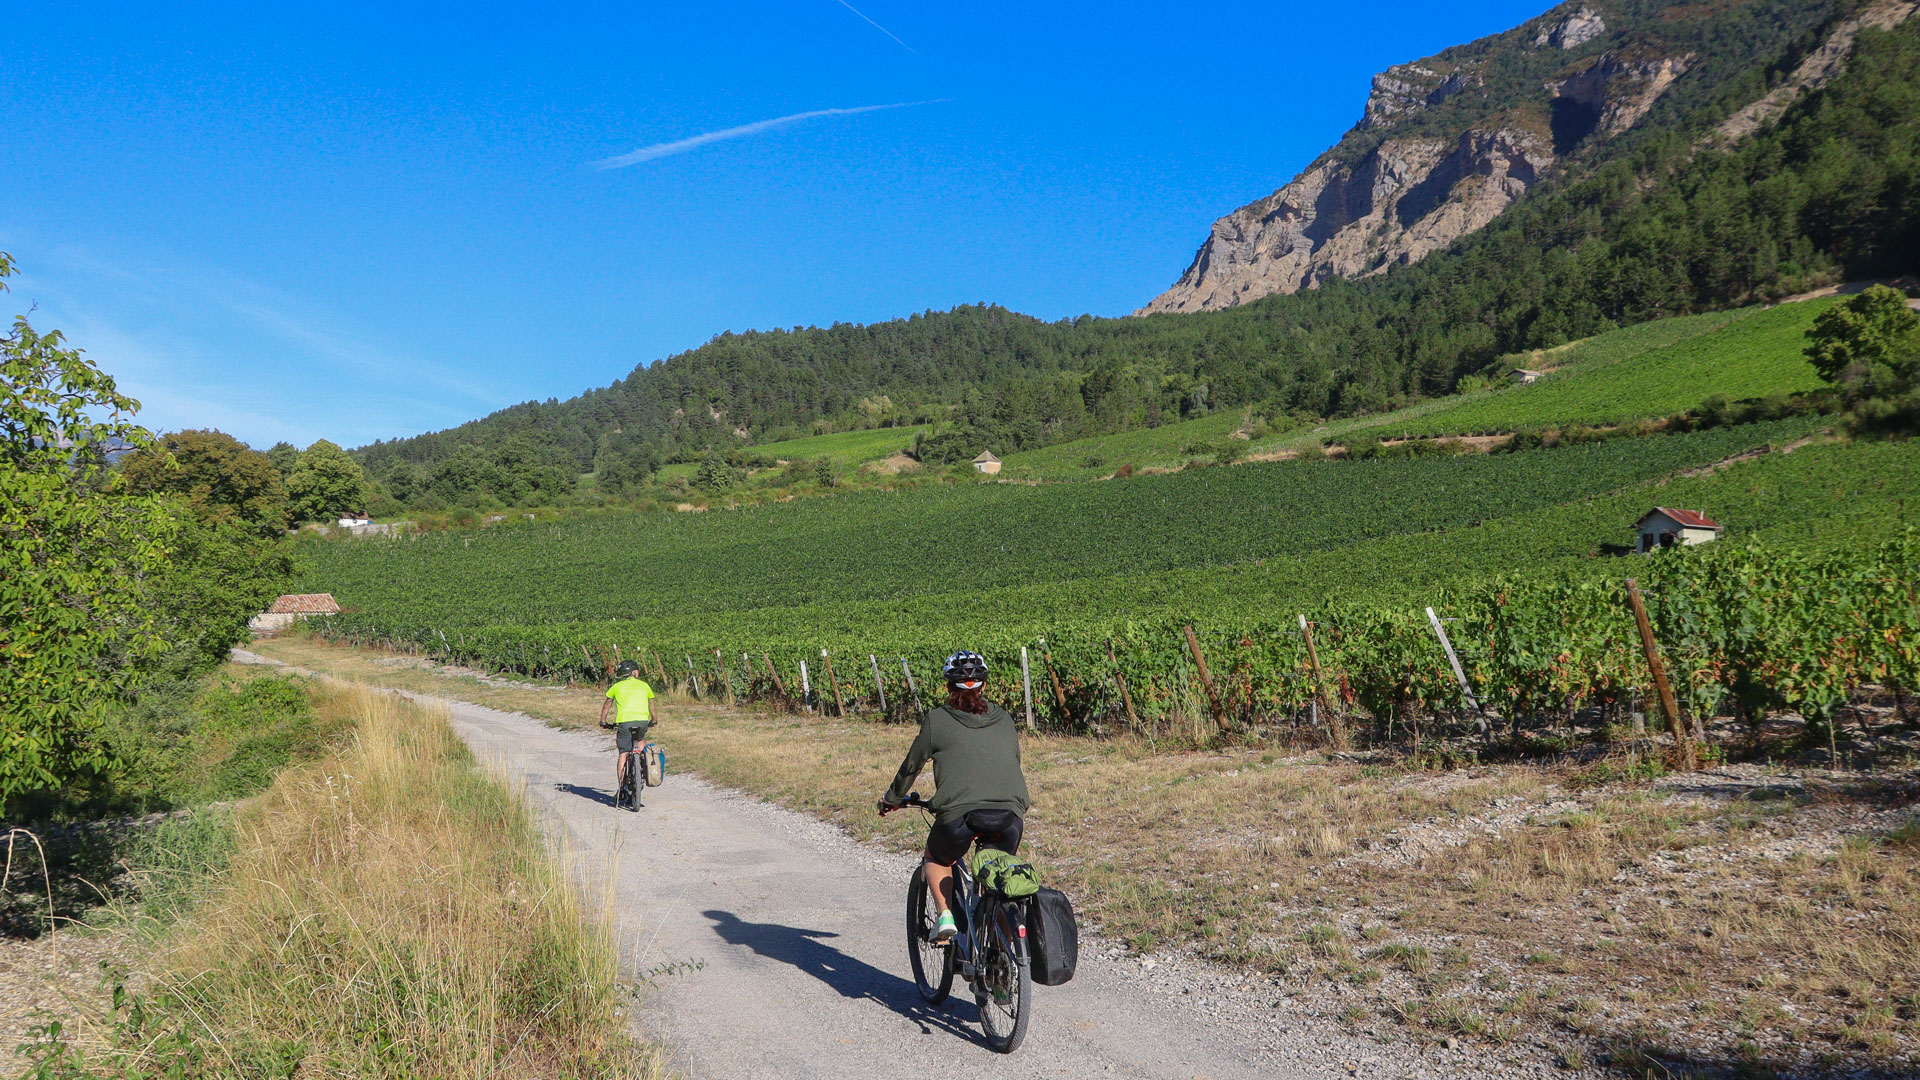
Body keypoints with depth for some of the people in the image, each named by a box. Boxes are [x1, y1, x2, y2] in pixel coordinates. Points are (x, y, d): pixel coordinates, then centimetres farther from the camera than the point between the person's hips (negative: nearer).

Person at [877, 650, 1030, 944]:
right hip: (1009, 814, 3)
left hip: (959, 814, -2)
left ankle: (945, 916, 10)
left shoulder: (937, 719, 9)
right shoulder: (1004, 720, 19)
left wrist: (892, 799, 34)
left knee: (936, 857, 27)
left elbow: (912, 765, 17)